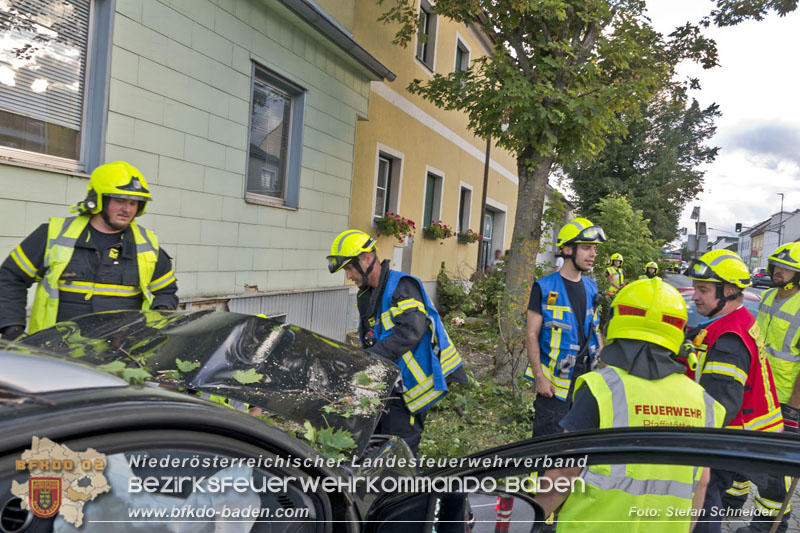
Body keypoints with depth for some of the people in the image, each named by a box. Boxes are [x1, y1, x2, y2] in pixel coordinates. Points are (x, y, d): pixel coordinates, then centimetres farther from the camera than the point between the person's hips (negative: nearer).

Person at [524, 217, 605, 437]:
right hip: (555, 380, -6)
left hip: (587, 376, 6)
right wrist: (539, 378, -14)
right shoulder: (544, 288, -9)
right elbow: (531, 335, -9)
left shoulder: (591, 287, 9)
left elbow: (593, 331, 17)